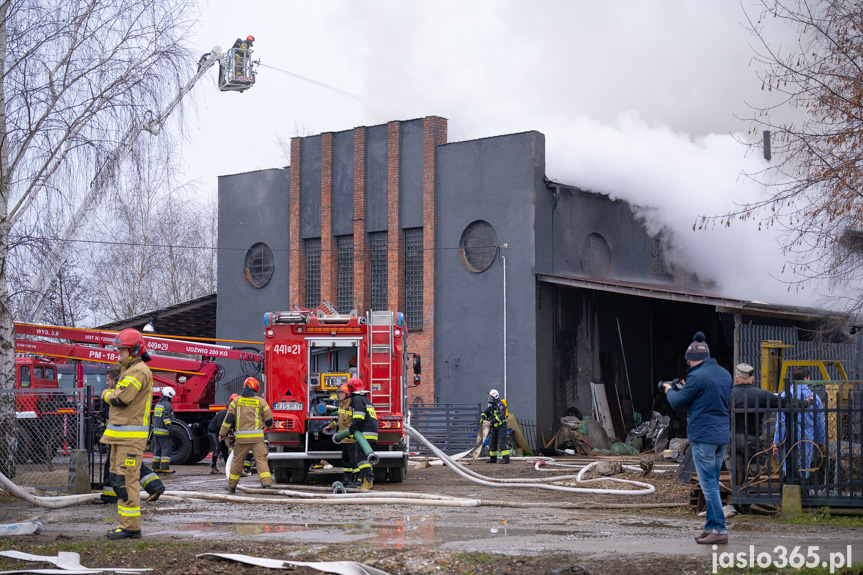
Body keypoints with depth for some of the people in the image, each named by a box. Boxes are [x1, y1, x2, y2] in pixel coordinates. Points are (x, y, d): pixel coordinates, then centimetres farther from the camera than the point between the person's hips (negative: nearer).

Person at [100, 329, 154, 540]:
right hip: (121, 435, 11)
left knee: (127, 480, -11)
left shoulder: (139, 371, -13)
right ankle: (127, 523, 16)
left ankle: (131, 527, -10)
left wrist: (106, 393, -2)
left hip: (131, 436, -11)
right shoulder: (128, 370, 21)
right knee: (118, 479, 11)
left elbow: (121, 399, -21)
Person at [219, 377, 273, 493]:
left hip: (241, 437, 2)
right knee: (261, 460, -3)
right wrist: (268, 427, 31)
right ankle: (266, 484, -15)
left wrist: (222, 433, 9)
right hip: (257, 436, -2)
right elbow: (269, 420, 8)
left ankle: (232, 486, 22)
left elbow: (229, 418, 1)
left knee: (237, 460, 12)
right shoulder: (261, 402, 2)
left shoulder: (236, 401, 5)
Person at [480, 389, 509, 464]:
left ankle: (506, 458, -20)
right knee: (492, 442, 15)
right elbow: (485, 413, 8)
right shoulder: (491, 406, 13)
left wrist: (492, 421, -35)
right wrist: (482, 418, -14)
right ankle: (493, 458, 27)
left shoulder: (501, 405, -14)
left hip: (501, 426, -9)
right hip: (494, 427, 9)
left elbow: (501, 415, -28)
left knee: (501, 442, -18)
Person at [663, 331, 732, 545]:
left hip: (703, 436, -9)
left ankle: (720, 530, -7)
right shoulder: (725, 374, 12)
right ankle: (711, 527, 17)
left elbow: (678, 403, -8)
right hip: (722, 435, 9)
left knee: (709, 484, -6)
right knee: (712, 484, 14)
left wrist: (669, 390, 16)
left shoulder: (697, 376, -14)